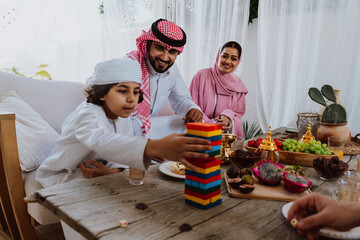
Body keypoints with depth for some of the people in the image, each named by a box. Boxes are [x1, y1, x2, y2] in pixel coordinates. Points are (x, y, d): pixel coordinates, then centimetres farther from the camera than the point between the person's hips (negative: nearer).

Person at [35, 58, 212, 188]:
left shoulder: (124, 117, -6)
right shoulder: (88, 115, -32)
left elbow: (125, 151, -6)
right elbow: (103, 142, -54)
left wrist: (112, 170, -31)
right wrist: (156, 147, -72)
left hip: (91, 172, 7)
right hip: (61, 177, -7)